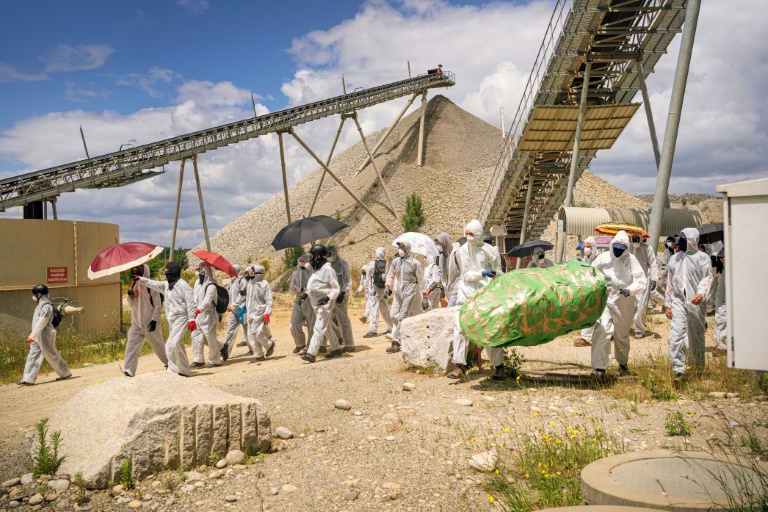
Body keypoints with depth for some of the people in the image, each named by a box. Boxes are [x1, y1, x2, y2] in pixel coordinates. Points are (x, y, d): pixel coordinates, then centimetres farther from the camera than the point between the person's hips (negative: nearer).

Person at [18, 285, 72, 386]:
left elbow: (41, 323, -22)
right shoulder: (40, 305, 14)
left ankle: (65, 373, 13)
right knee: (32, 356, 4)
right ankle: (28, 379, 3)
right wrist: (33, 336, 22)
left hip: (45, 336, -10)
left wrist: (32, 336, -24)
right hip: (38, 336, 10)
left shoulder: (46, 306, -17)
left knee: (52, 355, -1)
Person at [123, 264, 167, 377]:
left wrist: (154, 320, -18)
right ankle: (128, 369, -5)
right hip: (136, 322, 6)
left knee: (157, 344, 10)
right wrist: (130, 297, -5)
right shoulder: (134, 284, 10)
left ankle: (168, 362, 31)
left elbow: (158, 305, -11)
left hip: (149, 322, -6)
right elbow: (132, 304, 17)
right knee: (131, 344, -5)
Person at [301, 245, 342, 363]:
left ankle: (311, 353, -19)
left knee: (319, 328, -13)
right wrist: (306, 294, 11)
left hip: (325, 304, -10)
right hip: (317, 304, 10)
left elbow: (337, 288, -13)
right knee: (326, 328, 18)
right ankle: (336, 349, 30)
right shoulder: (318, 270, 14)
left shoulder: (327, 269, -14)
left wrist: (328, 297, -26)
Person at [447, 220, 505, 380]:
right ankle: (460, 366, -6)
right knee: (459, 327, -9)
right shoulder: (462, 251, 6)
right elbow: (466, 274, 0)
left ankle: (498, 366, 11)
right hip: (467, 294, 2)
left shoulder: (489, 251, 2)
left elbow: (497, 274, 6)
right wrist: (482, 274, -16)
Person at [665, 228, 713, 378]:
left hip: (696, 302, -2)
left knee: (697, 335, 9)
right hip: (678, 300, 2)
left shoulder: (702, 258, 0)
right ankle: (678, 368, -14)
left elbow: (707, 278, -8)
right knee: (676, 333, -14)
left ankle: (698, 365, 26)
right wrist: (668, 304, 13)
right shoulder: (674, 258, 13)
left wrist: (701, 293, -28)